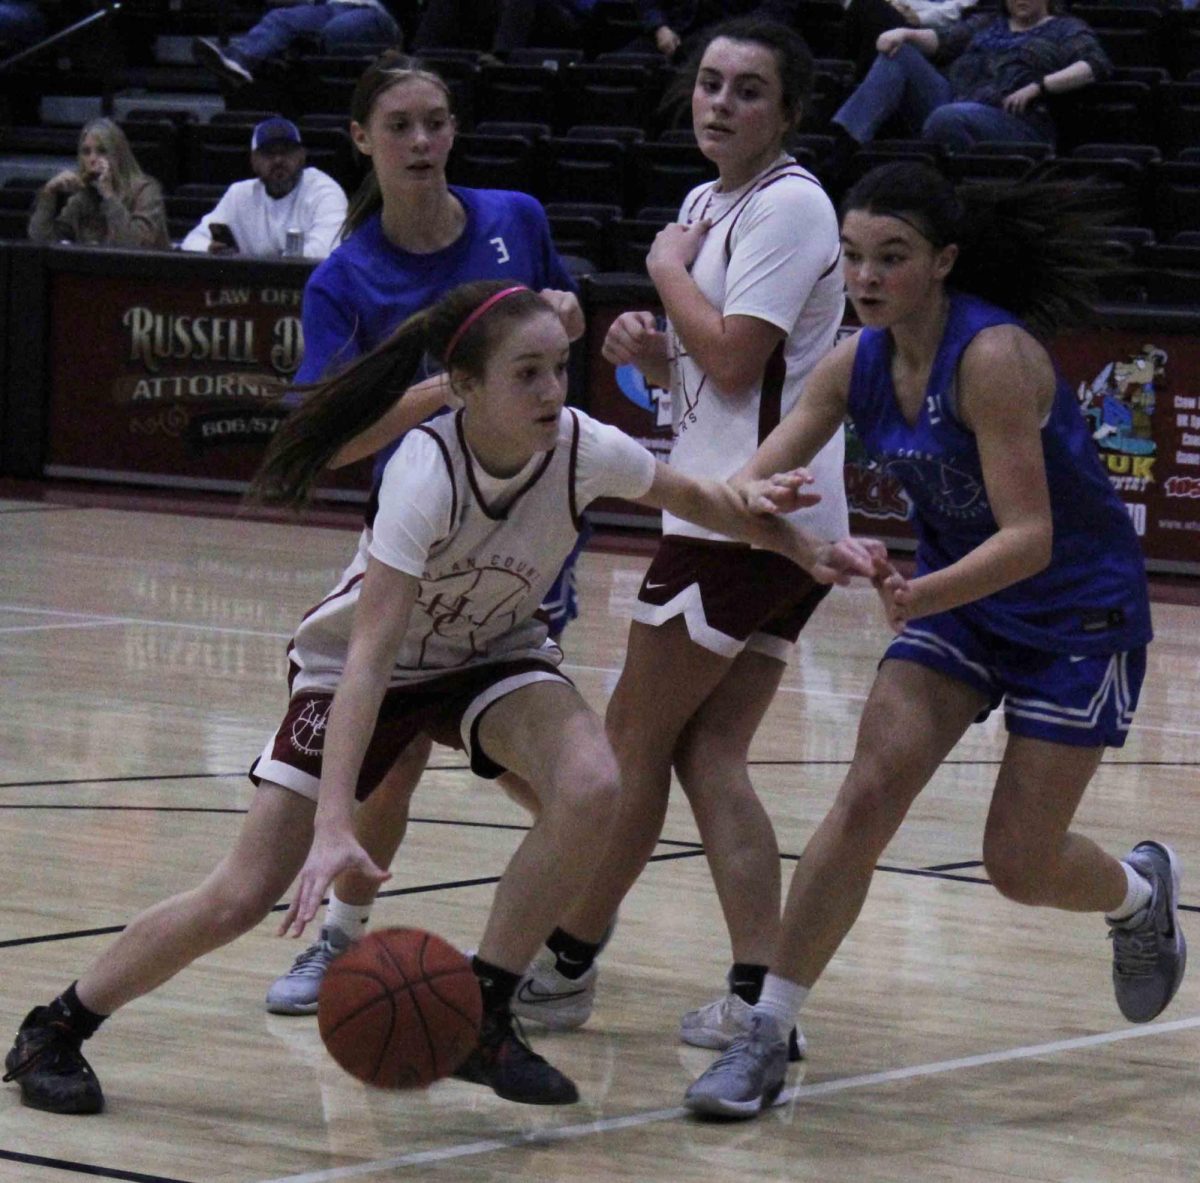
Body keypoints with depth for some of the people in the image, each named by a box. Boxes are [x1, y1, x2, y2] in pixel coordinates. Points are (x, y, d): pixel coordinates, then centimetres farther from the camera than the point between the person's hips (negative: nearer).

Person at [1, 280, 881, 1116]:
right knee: (241, 899, -10)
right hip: (358, 669, -4)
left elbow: (701, 500, 2)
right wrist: (335, 823, -50)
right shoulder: (428, 473, -35)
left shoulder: (583, 448, -22)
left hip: (493, 656, 4)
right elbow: (370, 650, -42)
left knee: (589, 784, -28)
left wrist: (805, 550, -7)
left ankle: (482, 1018, -13)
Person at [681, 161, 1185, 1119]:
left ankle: (1143, 892, 34)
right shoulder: (859, 363, -8)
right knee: (866, 801, -12)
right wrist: (754, 497, -36)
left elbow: (1030, 536, -32)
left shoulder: (993, 357, -28)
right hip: (957, 600, 5)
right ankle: (767, 1038, -9)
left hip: (1078, 616, -5)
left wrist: (926, 594, -48)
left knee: (1020, 865, -2)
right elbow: (755, 479, -11)